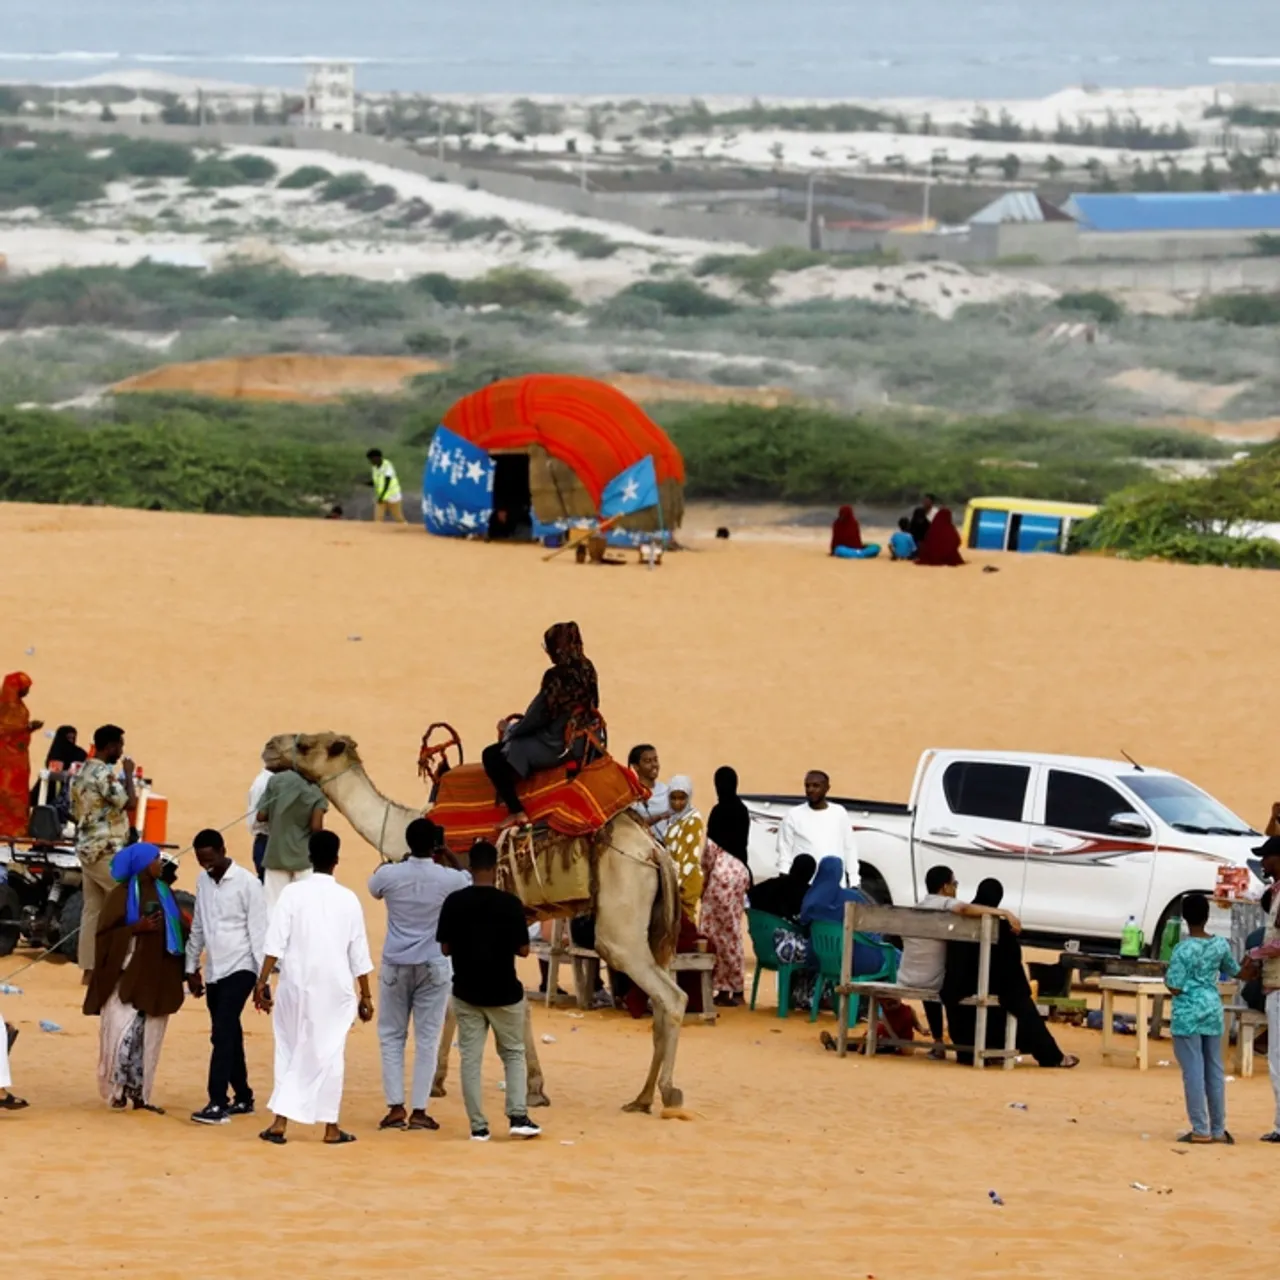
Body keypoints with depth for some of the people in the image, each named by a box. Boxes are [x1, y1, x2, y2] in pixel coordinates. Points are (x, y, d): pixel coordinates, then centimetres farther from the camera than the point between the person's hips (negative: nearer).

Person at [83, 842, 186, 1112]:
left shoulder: (164, 893, 12)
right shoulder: (121, 896, -4)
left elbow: (177, 929, 16)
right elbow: (105, 934, -7)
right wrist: (136, 927, -21)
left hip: (156, 977, 5)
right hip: (127, 976, -5)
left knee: (148, 1039, 6)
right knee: (126, 1033, -10)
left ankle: (139, 1094, 11)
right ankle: (118, 1090, 2)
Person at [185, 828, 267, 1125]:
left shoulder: (247, 883, -10)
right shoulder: (203, 881, 9)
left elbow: (259, 931, -11)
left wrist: (263, 978, -13)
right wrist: (192, 969, 16)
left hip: (239, 968, -7)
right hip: (214, 972, 7)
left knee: (222, 1034, -16)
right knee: (228, 1036, 12)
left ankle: (218, 1104, -20)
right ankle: (242, 1098, 22)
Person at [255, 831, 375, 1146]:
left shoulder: (293, 893, -4)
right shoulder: (348, 899, 0)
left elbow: (276, 943, -10)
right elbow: (359, 954, 4)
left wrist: (262, 982, -7)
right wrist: (365, 996, 11)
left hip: (296, 985, 0)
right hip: (335, 989, 0)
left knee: (290, 1051, 9)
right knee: (329, 1054, 8)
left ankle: (280, 1122, 1)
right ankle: (331, 1127, 11)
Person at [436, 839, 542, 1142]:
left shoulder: (454, 902, -7)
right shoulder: (509, 904, -12)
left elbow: (445, 947, -2)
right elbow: (523, 949, -8)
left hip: (467, 992, 1)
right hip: (504, 992, -1)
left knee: (470, 1058, 7)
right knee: (513, 1054, 14)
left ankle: (478, 1125, 4)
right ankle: (518, 1116, 1)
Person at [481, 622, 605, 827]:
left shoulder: (556, 676, -21)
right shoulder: (587, 669, 3)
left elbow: (537, 717, -18)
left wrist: (509, 731, 1)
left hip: (559, 746, -9)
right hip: (586, 743, 9)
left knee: (492, 756, -7)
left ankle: (515, 811, -13)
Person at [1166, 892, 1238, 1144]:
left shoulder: (1183, 949, -13)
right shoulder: (1220, 945, 3)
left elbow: (1175, 988, -14)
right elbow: (1233, 971, 22)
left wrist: (1166, 976, 7)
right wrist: (1252, 972, 44)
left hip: (1188, 1013, -5)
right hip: (1213, 1009, 5)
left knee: (1193, 1071, -3)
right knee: (1215, 1070, 11)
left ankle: (1201, 1130, -3)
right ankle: (1219, 1129, 15)